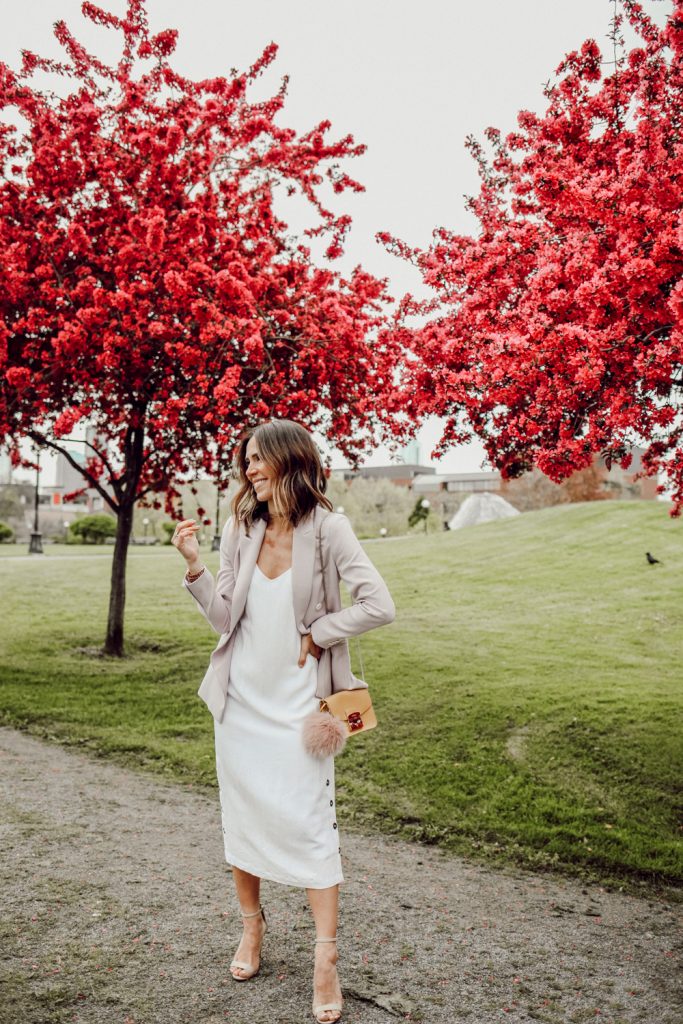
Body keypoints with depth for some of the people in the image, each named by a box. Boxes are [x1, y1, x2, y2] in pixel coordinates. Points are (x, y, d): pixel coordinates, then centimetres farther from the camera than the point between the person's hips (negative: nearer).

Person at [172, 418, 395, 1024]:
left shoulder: (327, 528, -13)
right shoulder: (241, 531, 0)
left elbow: (378, 605, -18)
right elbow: (225, 618, 0)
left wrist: (315, 636, -12)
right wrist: (194, 567, -12)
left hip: (297, 700, -4)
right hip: (241, 698, 5)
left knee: (310, 819, -3)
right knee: (242, 814, 15)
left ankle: (326, 958, 11)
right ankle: (252, 924, 36)